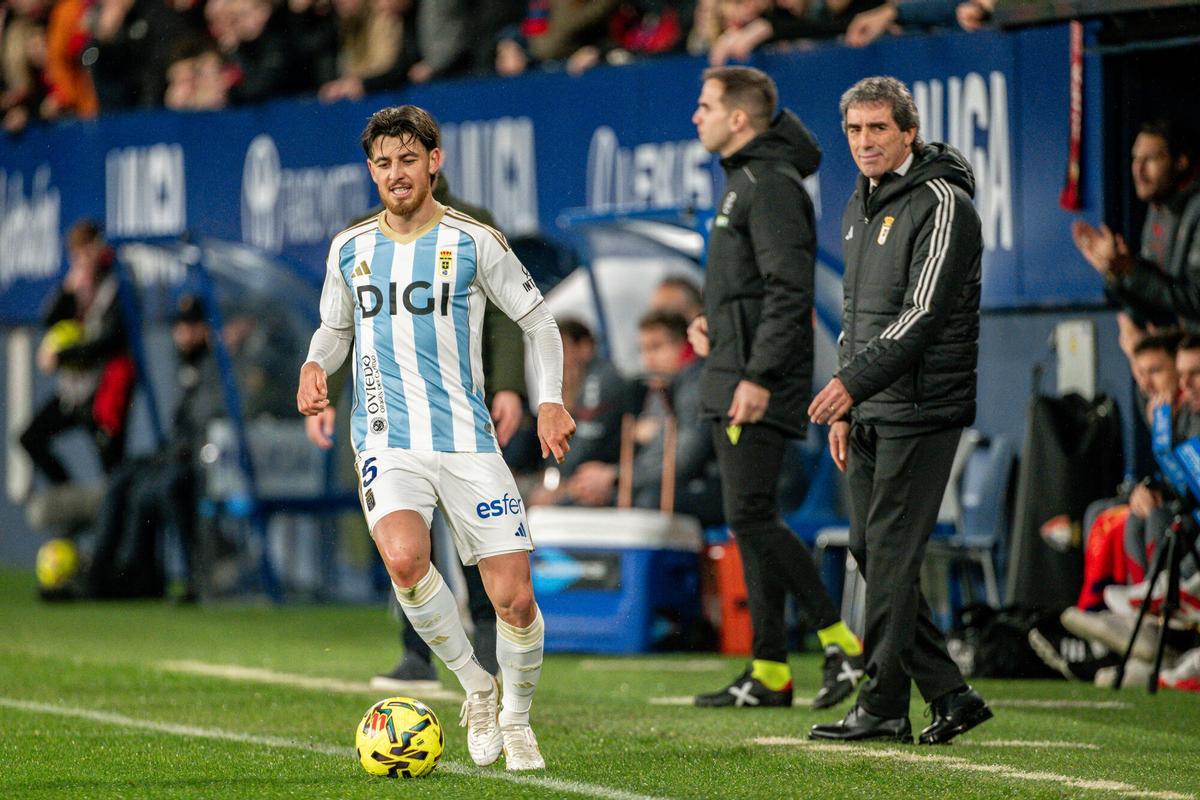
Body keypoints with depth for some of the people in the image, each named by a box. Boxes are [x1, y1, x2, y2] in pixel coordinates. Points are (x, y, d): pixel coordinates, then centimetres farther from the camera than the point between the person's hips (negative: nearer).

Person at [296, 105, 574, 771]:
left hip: (468, 441, -1)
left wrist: (550, 398, -4)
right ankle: (475, 686, -6)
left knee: (514, 599, -7)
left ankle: (516, 719, 22)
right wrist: (315, 366, 2)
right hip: (387, 443, 1)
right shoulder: (350, 248, 9)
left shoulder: (473, 241, 1)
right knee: (404, 559, -30)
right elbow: (335, 328, 24)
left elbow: (537, 320, 9)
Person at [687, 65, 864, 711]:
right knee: (750, 522, 9)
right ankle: (769, 674, 10)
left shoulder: (772, 185, -14)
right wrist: (711, 321, 12)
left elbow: (789, 291, -21)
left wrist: (759, 377, -25)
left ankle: (842, 644, -11)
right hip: (731, 383, 10)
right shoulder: (742, 181, 18)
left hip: (759, 388, -10)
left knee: (751, 518, -14)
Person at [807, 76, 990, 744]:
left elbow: (925, 313, -19)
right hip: (870, 412, 9)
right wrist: (845, 407, 19)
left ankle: (883, 708, -3)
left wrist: (853, 382, -25)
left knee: (892, 555, -8)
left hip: (921, 411, -9)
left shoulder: (942, 205, -11)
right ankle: (950, 694, 14)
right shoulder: (861, 205, 17)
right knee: (870, 551, 8)